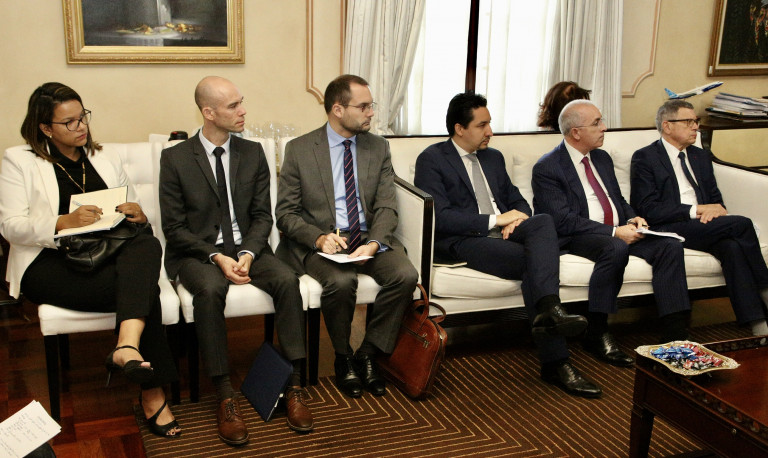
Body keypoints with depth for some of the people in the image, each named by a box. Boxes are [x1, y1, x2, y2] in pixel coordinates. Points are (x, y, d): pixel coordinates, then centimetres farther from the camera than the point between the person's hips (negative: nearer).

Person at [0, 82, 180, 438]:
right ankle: (152, 392, -27)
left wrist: (138, 215, -6)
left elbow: (137, 220, 21)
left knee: (147, 245, -35)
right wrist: (64, 222, -21)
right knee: (142, 287, -31)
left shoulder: (106, 161, 23)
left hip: (110, 256, 4)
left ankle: (127, 347, -51)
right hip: (51, 265, -4)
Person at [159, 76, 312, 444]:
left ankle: (294, 387, -21)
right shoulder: (175, 158, -4)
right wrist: (216, 257, -20)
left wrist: (248, 254, -15)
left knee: (287, 280, -26)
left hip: (245, 248, 3)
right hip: (197, 252, -3)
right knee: (210, 289, -36)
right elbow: (174, 227, -5)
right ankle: (225, 396, -28)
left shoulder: (253, 153, 6)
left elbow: (262, 216, 5)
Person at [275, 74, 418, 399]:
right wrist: (319, 238, -21)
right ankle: (343, 359, -5)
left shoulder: (378, 148, 9)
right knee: (341, 282, -34)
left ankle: (368, 354, -5)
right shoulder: (299, 150, 1)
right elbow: (286, 212, -1)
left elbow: (386, 207, 2)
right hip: (319, 243, -3)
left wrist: (374, 244, -18)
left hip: (368, 239, 3)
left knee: (406, 275, -25)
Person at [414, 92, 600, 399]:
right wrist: (495, 220, -14)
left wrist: (518, 216, -3)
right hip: (464, 241, -6)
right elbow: (439, 217, -12)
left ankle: (549, 310, -47)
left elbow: (518, 201, 24)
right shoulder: (431, 160, 1)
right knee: (535, 261, -30)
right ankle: (555, 362, -30)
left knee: (544, 222, -29)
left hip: (503, 231, 6)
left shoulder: (493, 157, 24)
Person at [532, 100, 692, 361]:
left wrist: (632, 219, 1)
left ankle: (674, 336, -17)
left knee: (670, 246, -16)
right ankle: (596, 335, -24)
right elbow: (563, 221, -16)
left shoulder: (602, 158, 18)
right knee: (615, 250, -37)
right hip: (577, 239, -7)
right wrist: (614, 232, -21)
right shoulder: (546, 169, -7)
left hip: (619, 232, 7)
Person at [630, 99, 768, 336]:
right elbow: (648, 209, -9)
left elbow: (716, 199, 22)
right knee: (741, 223, -25)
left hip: (706, 226, 6)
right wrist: (694, 210, -15)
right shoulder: (645, 157, 1)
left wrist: (715, 209, -4)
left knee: (733, 246, -30)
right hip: (668, 229, -6)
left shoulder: (701, 157, 23)